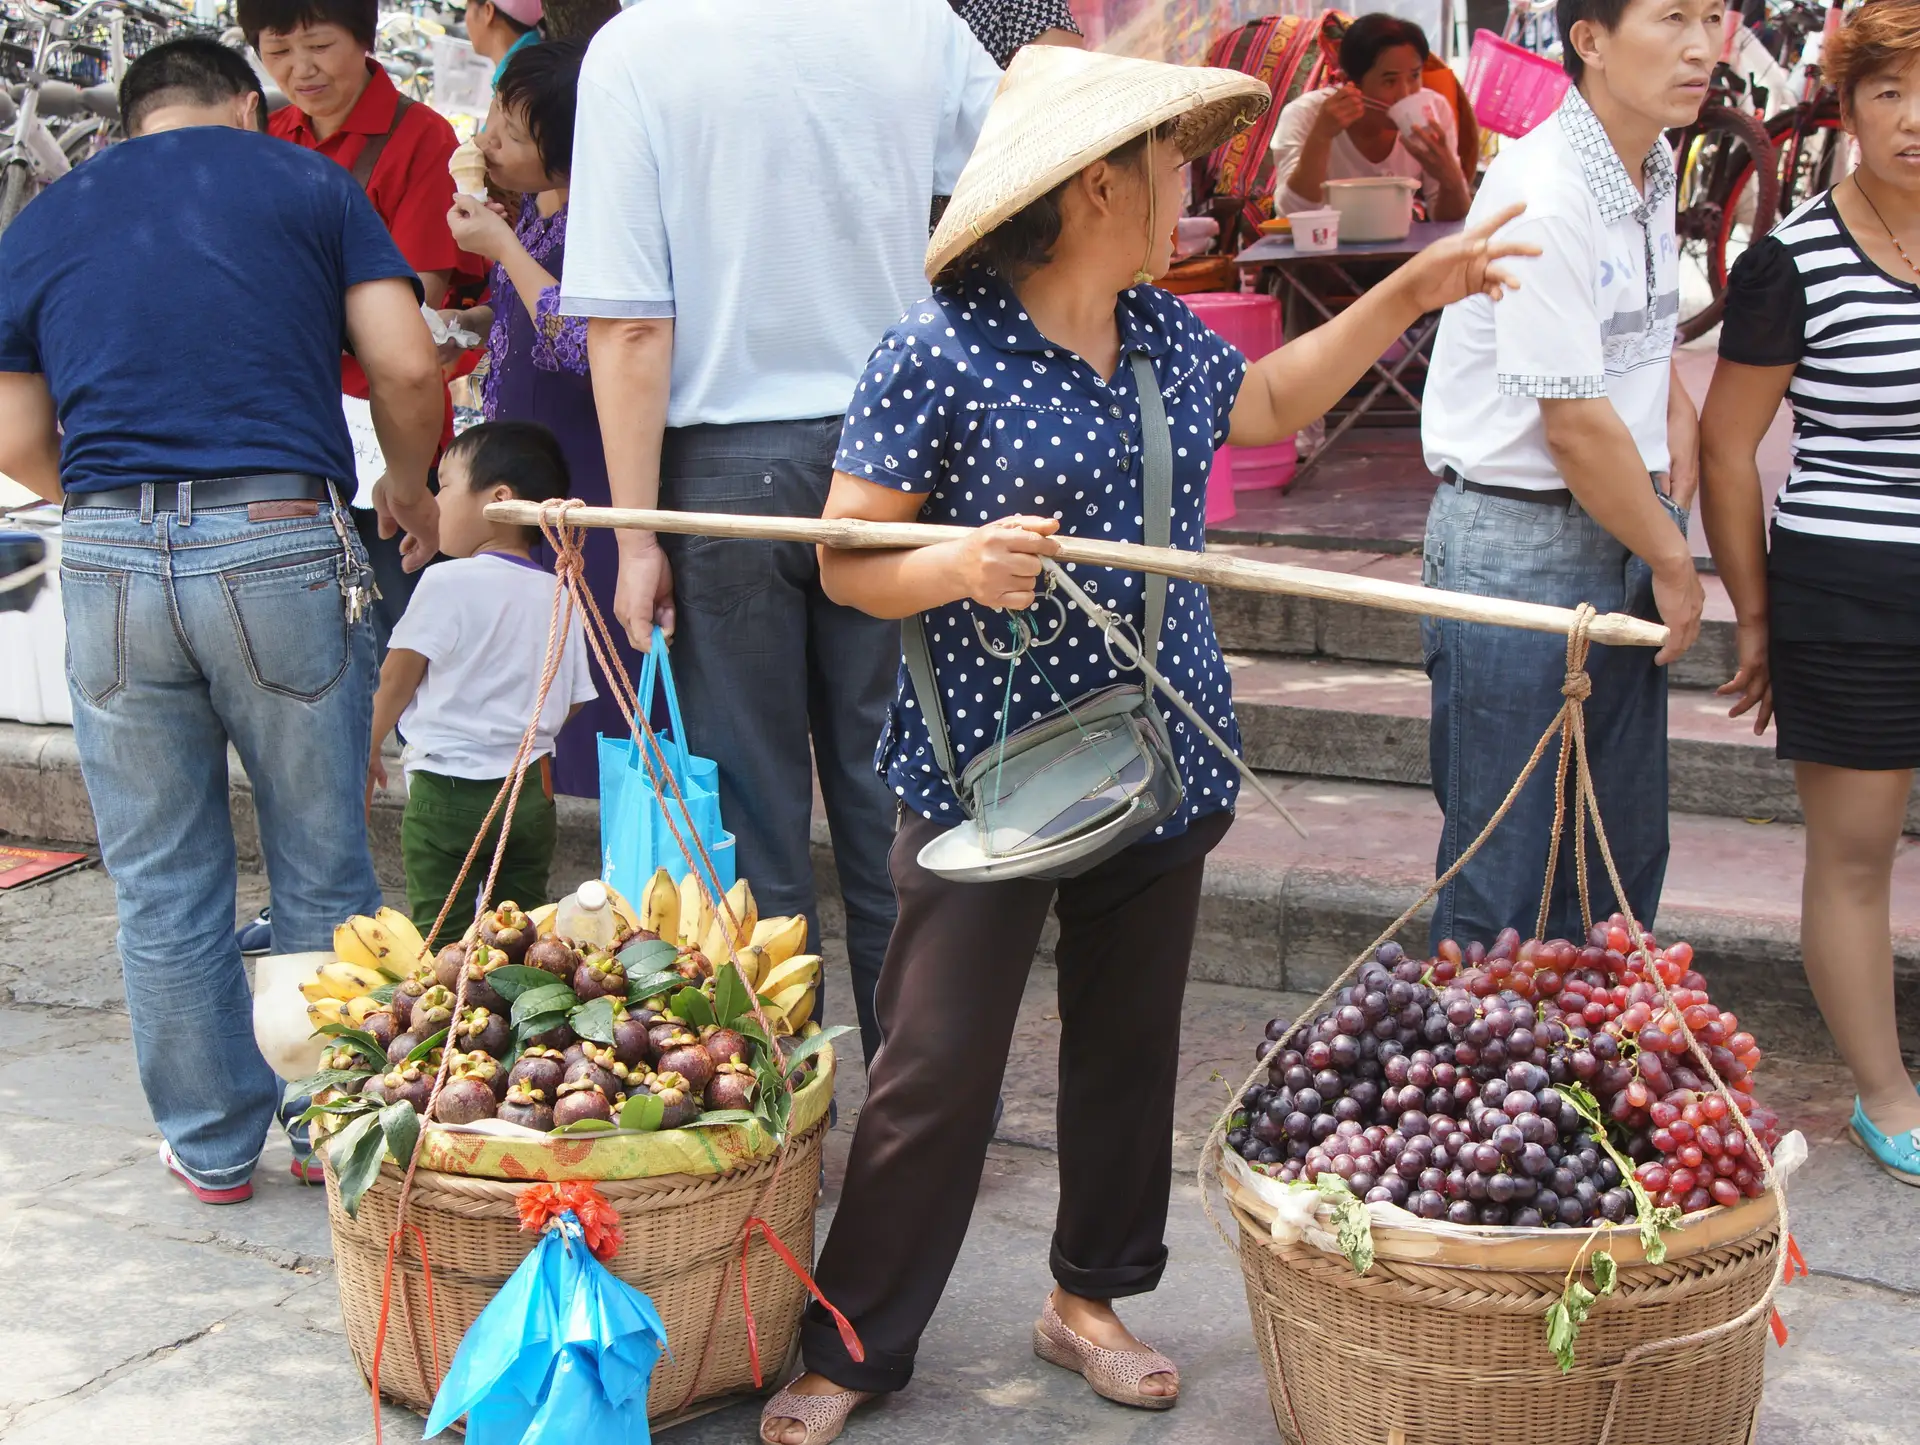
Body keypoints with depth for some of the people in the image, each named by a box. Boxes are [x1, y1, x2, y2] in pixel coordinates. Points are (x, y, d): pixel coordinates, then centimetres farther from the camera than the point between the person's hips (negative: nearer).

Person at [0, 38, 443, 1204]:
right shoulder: (311, 184, 10)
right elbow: (407, 370, 0)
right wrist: (409, 489, 18)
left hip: (111, 563, 2)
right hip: (283, 541, -2)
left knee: (164, 890, 12)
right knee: (324, 874, 12)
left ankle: (214, 1148, 22)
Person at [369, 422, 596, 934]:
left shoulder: (447, 583, -11)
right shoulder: (558, 596, 6)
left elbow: (396, 678, -6)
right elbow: (571, 700, 11)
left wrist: (369, 750, 9)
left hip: (446, 794, -6)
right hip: (532, 792, 6)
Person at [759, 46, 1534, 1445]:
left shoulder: (1167, 333, 6)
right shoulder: (941, 349, -15)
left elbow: (1266, 403, 28)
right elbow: (847, 558, -11)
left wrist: (1405, 295, 24)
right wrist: (954, 566, -31)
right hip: (986, 766, -6)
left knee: (1130, 1044, 15)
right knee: (937, 1069, -2)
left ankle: (1090, 1296, 34)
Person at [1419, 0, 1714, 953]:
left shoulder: (1655, 165, 7)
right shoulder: (1543, 195, -20)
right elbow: (1575, 423, -20)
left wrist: (1677, 412, 7)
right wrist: (1672, 560, -8)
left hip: (1623, 533, 9)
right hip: (1521, 543, -8)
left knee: (1625, 848, 14)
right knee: (1509, 876, -1)